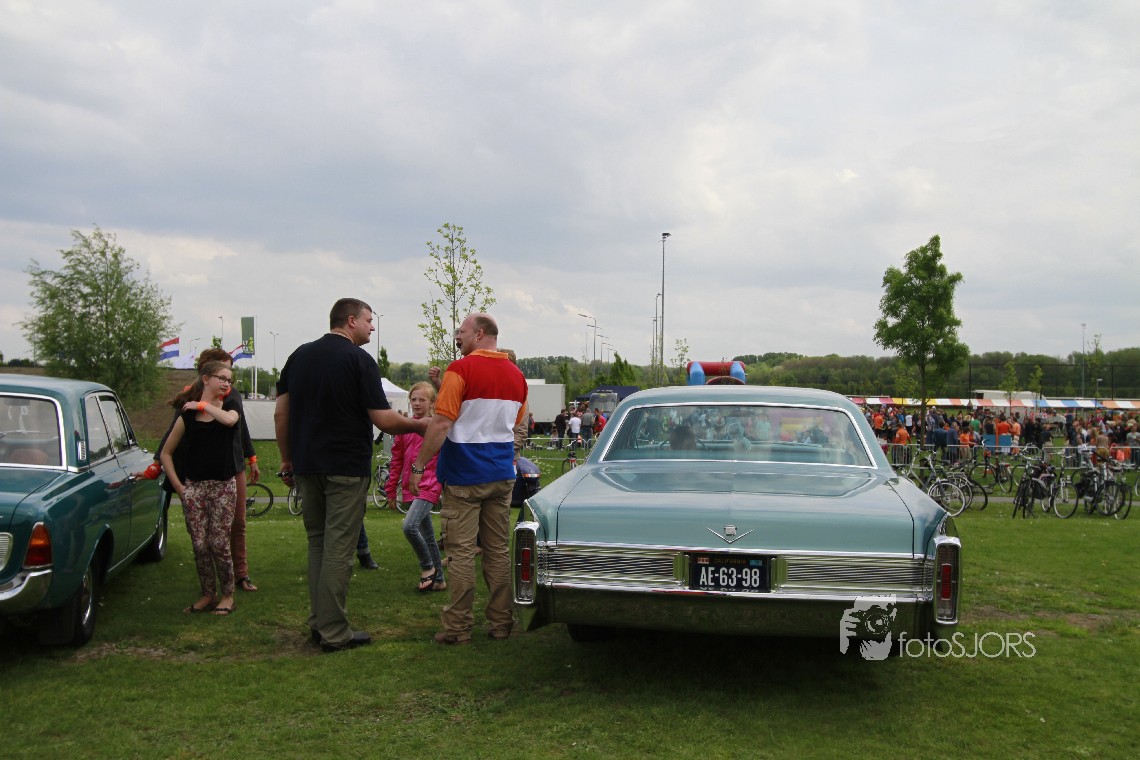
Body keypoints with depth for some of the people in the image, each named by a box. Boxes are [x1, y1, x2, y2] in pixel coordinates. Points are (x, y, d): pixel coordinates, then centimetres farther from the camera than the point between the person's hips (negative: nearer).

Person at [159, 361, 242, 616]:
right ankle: (208, 594, 19)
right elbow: (166, 453, 9)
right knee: (199, 545, 3)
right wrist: (178, 486, 1)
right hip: (194, 487, 1)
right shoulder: (187, 417, 4)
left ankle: (227, 595, 12)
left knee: (219, 544, -2)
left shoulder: (229, 411, 5)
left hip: (224, 486, -1)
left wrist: (203, 405, -9)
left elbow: (228, 420, -23)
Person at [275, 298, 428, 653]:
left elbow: (280, 414, 9)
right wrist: (418, 425, 3)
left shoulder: (299, 356, 9)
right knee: (338, 549, -2)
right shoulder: (359, 360, -9)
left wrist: (287, 459, 17)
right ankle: (333, 633, 3)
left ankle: (318, 623, 21)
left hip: (306, 467, 6)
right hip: (346, 469, -6)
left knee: (317, 543, 16)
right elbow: (383, 420, -13)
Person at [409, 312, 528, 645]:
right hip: (501, 475, 6)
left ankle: (458, 627, 5)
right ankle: (501, 623, 17)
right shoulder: (516, 375, 9)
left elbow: (441, 424, -16)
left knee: (462, 552, 0)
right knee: (498, 550, 11)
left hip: (463, 476, -6)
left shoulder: (461, 369, -12)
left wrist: (419, 467, -10)